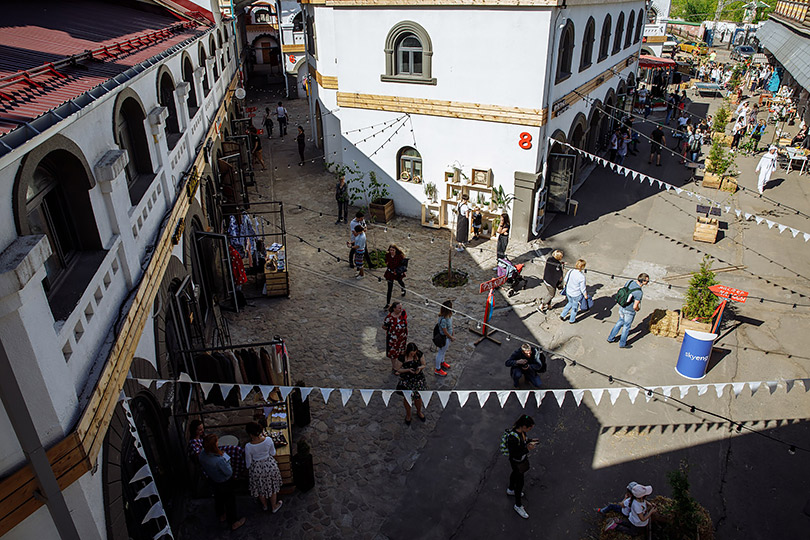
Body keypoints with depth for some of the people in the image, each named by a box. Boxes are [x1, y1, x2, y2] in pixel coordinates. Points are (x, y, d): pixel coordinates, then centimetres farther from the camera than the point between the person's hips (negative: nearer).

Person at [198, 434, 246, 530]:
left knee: (218, 497, 32)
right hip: (224, 482, -6)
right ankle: (233, 523, 38)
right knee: (230, 500, 18)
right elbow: (229, 473, -29)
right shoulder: (219, 460, -44)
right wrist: (225, 458, -22)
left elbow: (202, 466, -2)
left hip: (212, 479, 6)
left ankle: (221, 515, 58)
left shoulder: (202, 454, -23)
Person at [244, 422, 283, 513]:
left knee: (260, 488, 28)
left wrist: (248, 468, 11)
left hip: (257, 469, -1)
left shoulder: (248, 447, -29)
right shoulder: (268, 440, -26)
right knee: (272, 487, 26)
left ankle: (264, 506, 52)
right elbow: (273, 453, -6)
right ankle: (274, 507, 45)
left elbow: (248, 462, -13)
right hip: (270, 466, 1)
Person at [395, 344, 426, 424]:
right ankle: (408, 414, 38)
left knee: (418, 396, 11)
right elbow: (398, 369, -9)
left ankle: (419, 412, 42)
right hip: (406, 380, -2)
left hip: (418, 379, 2)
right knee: (407, 397, 11)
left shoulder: (420, 354, -14)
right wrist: (408, 370, -25)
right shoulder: (402, 357, -21)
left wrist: (420, 368, -22)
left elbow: (423, 365, 1)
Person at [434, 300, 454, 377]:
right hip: (444, 338, -8)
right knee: (441, 352, 12)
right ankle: (437, 369, 31)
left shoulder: (449, 315, -10)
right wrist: (451, 337, -11)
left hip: (448, 337, 8)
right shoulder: (443, 319, -37)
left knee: (444, 350, 31)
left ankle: (442, 362, 57)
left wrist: (452, 335, 8)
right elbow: (445, 332, -26)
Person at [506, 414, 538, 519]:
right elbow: (514, 455, -31)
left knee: (515, 474, 33)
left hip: (522, 458, 8)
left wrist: (529, 441, -9)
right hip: (517, 463, -8)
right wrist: (527, 449, -34)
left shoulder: (521, 430, -15)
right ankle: (518, 506, 36)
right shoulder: (513, 438, -41)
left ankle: (510, 490, 61)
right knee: (520, 483, 12)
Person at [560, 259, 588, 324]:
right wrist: (586, 296, -6)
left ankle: (562, 315, 36)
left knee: (570, 303, 33)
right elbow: (583, 288, -21)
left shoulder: (570, 271, -15)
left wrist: (566, 285, 23)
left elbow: (566, 280, 2)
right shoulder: (581, 276, -30)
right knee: (575, 307, 21)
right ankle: (571, 320, 40)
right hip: (576, 295, -5)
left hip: (568, 292, 5)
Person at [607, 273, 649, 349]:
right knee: (626, 326, 15)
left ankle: (610, 338, 38)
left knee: (620, 322, 27)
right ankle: (622, 344, 35)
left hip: (621, 307, 7)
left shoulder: (630, 281, -10)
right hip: (629, 311, -7)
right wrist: (637, 309, -2)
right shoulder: (639, 292, -31)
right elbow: (635, 306, -26)